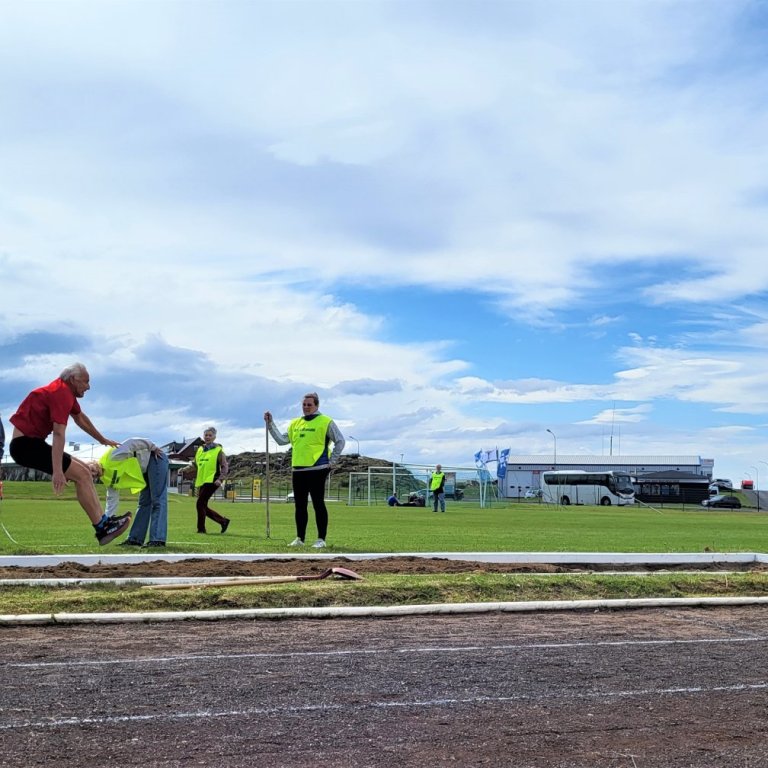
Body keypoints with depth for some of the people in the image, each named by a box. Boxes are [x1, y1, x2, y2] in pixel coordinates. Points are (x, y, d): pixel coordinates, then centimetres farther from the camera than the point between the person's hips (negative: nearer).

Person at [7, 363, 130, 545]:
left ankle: (102, 520, 5)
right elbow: (59, 434, -30)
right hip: (26, 444, -11)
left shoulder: (66, 391, 13)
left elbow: (80, 418, 30)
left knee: (84, 470, 10)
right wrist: (57, 471, -38)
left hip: (31, 442, 11)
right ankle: (102, 527, -14)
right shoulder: (61, 394, -19)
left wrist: (103, 440, 41)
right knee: (81, 474, -14)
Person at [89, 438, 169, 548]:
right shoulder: (109, 479, 2)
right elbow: (112, 501, 6)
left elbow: (132, 442, -20)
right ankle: (135, 539, 15)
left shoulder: (111, 458, -21)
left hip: (155, 458, -9)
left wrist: (154, 448, -12)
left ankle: (158, 540, -18)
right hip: (145, 470, 9)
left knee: (157, 500, -13)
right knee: (144, 503, 11)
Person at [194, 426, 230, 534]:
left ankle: (201, 528, -4)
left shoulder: (218, 450, -1)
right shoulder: (200, 450, 16)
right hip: (201, 482, 7)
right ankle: (223, 521, 22)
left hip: (211, 481, -7)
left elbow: (225, 466, -5)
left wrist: (220, 479, -18)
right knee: (203, 507, 7)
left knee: (200, 503, -14)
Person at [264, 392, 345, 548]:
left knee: (318, 504, -4)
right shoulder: (295, 423, 16)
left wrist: (331, 463, -6)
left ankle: (321, 539, 2)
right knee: (300, 506, 10)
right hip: (298, 471, 6)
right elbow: (281, 440, 12)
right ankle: (299, 538, 17)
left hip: (317, 470, -6)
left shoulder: (326, 422, -2)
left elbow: (340, 441, -3)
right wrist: (270, 424, 5)